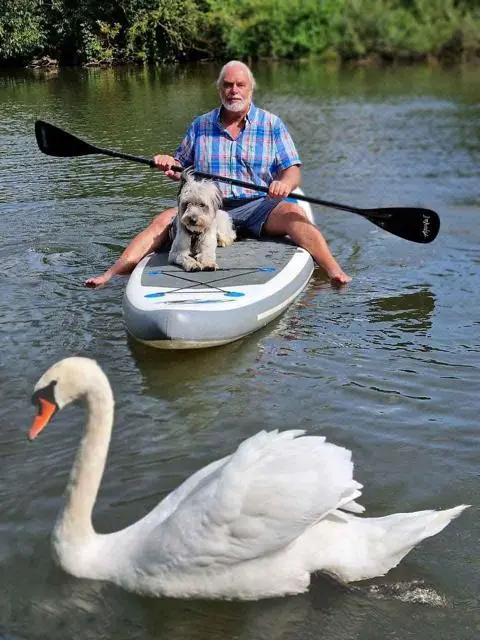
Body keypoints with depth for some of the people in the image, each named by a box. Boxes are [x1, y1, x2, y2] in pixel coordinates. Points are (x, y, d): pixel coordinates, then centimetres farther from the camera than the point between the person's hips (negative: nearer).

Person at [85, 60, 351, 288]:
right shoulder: (200, 126, 12)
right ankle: (111, 274, -21)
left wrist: (284, 184, -23)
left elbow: (293, 171, 1)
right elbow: (182, 168, 19)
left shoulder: (271, 124, 6)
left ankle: (335, 273, -37)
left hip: (256, 206, -2)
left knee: (293, 213, -30)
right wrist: (169, 165, -5)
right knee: (164, 220, -19)